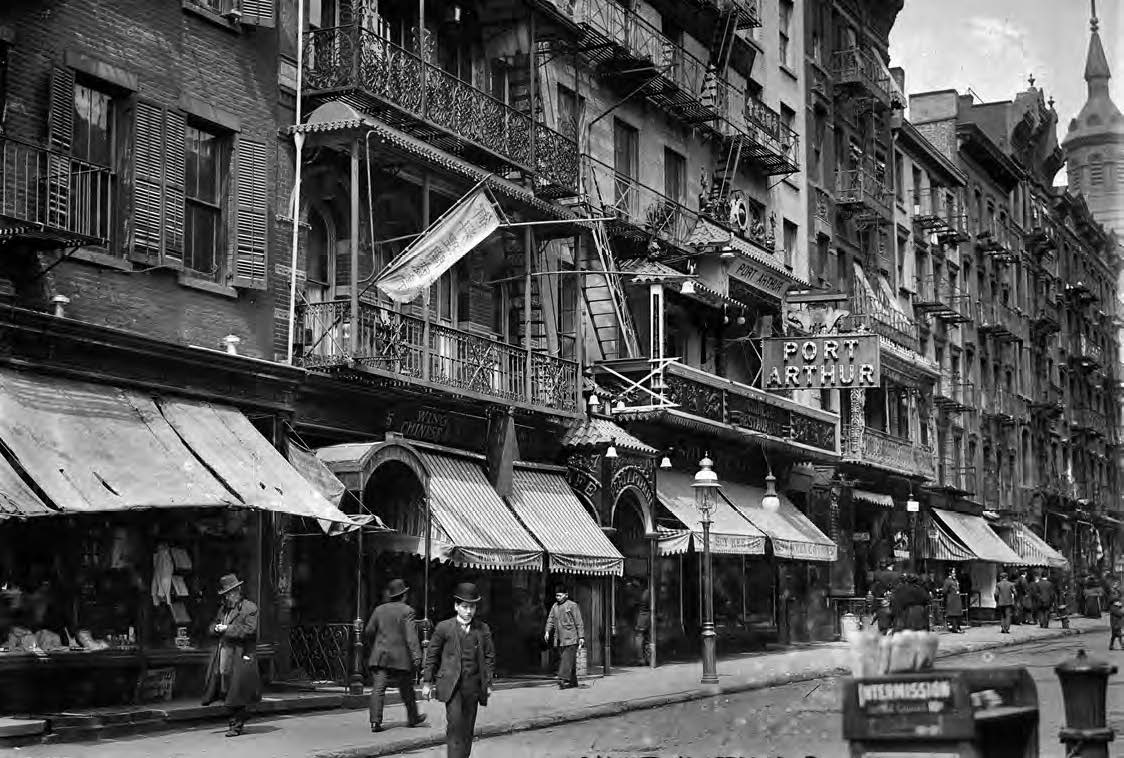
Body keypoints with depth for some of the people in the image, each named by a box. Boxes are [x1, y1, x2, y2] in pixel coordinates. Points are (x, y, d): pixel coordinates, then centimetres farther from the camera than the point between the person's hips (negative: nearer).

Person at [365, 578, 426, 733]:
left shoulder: (379, 610, 7)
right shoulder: (406, 611, -7)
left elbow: (369, 631, 11)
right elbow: (411, 635, -15)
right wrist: (417, 655, -18)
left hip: (380, 656, 3)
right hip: (400, 657, -3)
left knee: (378, 689, -2)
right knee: (406, 689, 13)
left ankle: (375, 721, -13)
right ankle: (412, 717, 27)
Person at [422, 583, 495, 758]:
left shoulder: (483, 629, 8)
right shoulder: (443, 628, 2)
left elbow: (489, 656, 13)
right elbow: (431, 655, 7)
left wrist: (488, 682, 7)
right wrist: (427, 682, 5)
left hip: (473, 685, 3)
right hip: (451, 683, -3)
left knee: (468, 727, 7)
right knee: (455, 723, -16)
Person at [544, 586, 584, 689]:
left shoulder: (572, 605, -4)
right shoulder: (555, 606, 14)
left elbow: (579, 622, -4)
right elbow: (550, 620, 14)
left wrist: (581, 637, -8)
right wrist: (547, 631, -2)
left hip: (570, 639, -6)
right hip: (559, 639, 7)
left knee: (568, 659, -14)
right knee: (562, 660, 7)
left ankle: (564, 680, -22)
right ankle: (573, 682, 13)